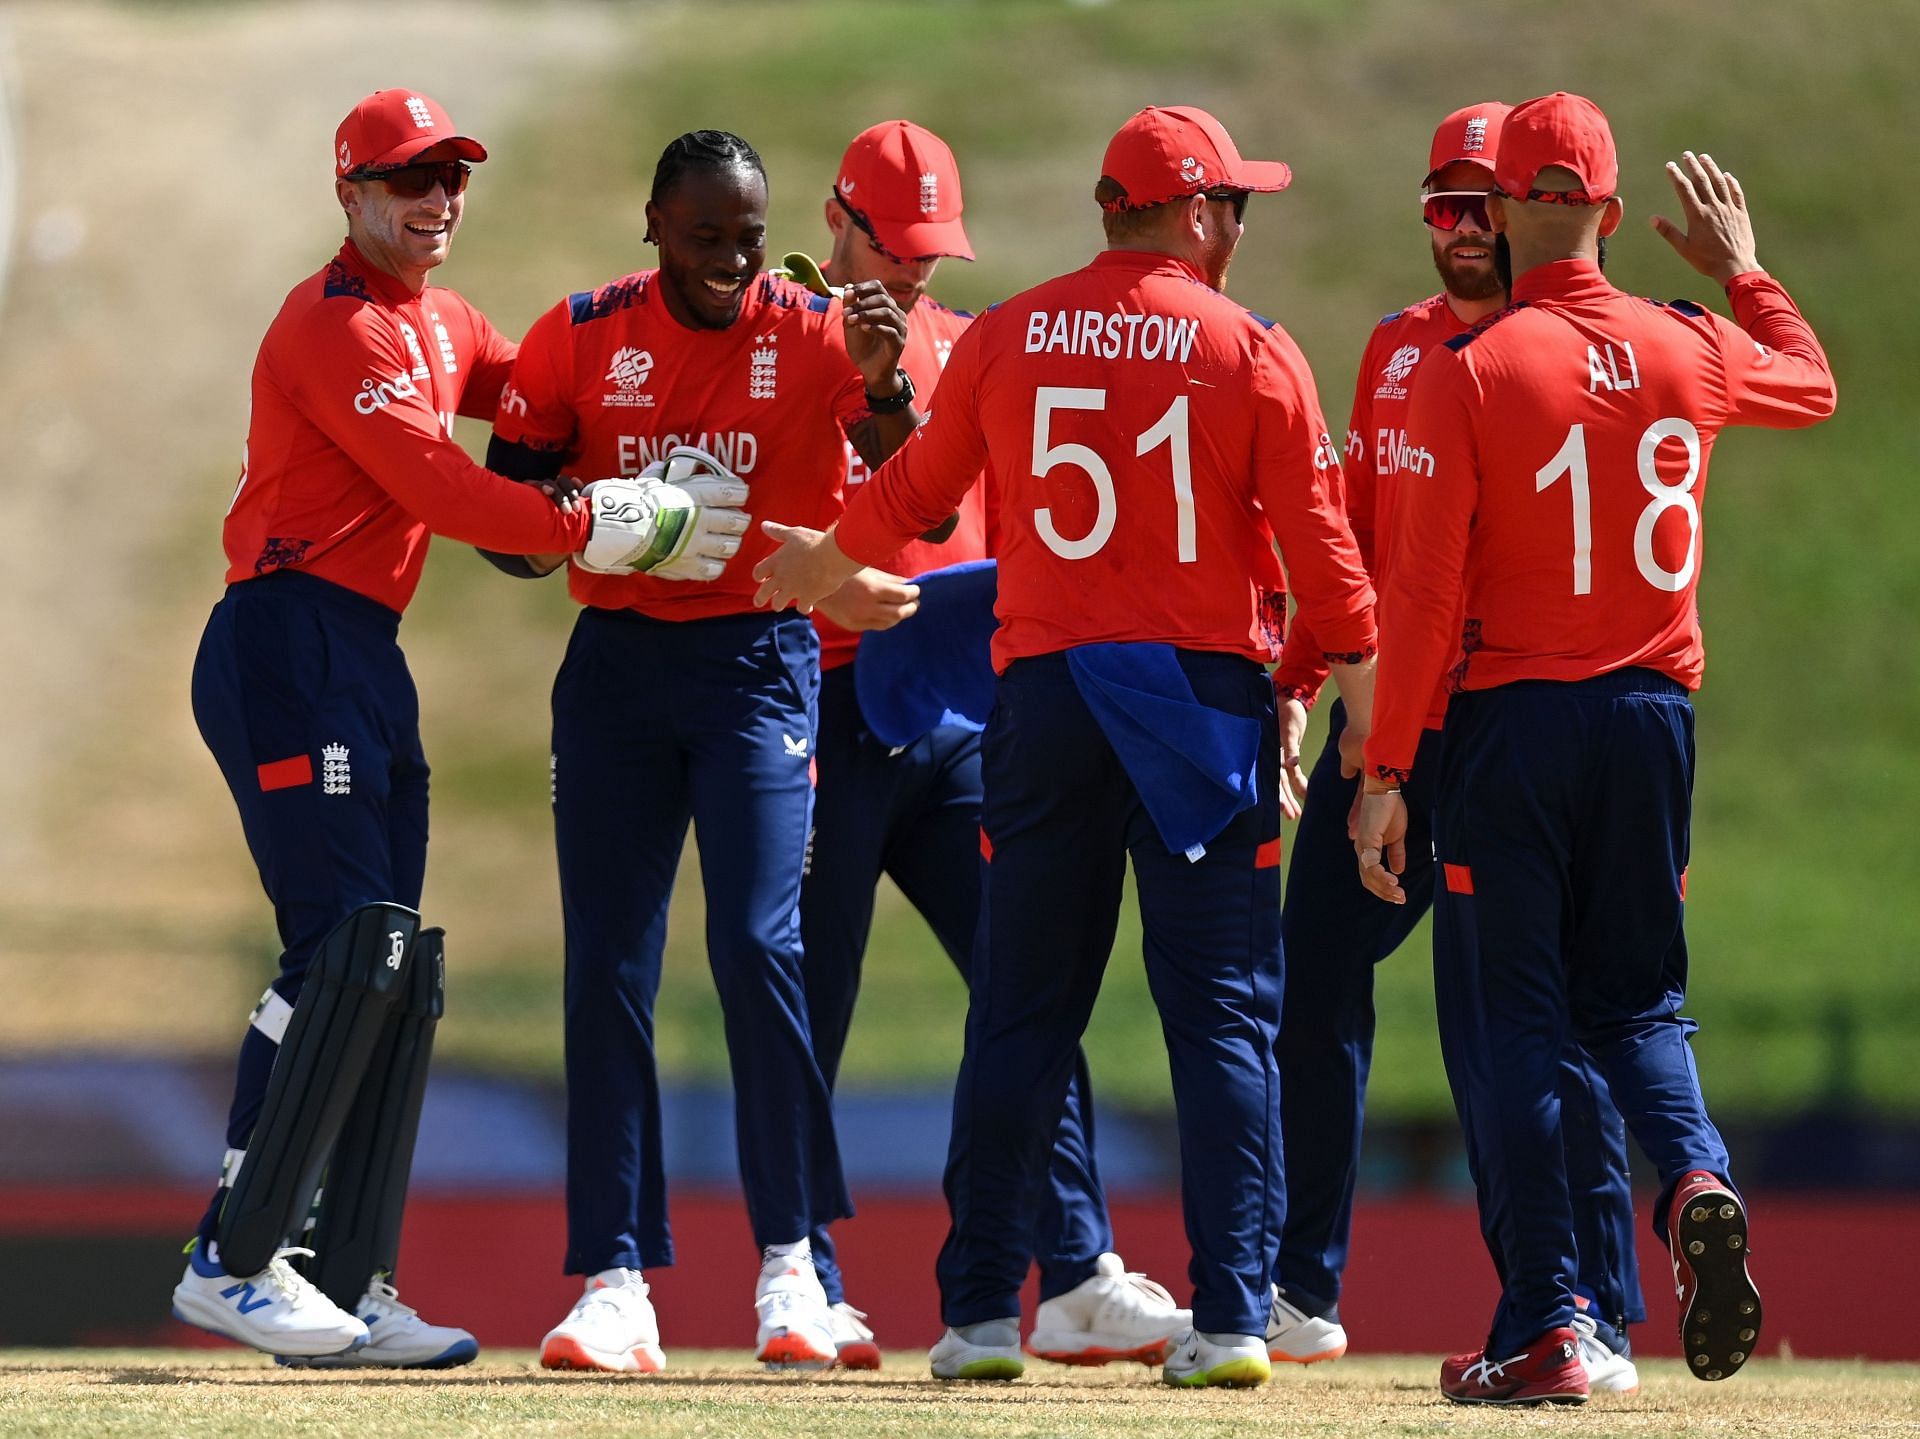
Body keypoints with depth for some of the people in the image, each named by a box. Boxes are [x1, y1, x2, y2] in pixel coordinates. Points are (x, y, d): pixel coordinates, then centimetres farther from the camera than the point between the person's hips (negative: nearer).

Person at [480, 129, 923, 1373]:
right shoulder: (579, 338, 2)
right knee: (606, 967, -2)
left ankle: (790, 1258, -2)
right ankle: (616, 1282, 1)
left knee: (757, 942, -14)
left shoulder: (816, 335, -3)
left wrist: (881, 386, -33)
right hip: (616, 659, 2)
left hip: (759, 657, -2)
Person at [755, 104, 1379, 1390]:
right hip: (1207, 696, -2)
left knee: (1022, 1010, 8)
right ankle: (1232, 1317, -3)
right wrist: (1379, 732, 5)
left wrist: (824, 562, 37)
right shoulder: (1251, 352, -3)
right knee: (1225, 1016, 2)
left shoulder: (1006, 339, 5)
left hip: (1043, 693, 2)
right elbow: (1323, 554, -5)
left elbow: (914, 494, 17)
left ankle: (981, 1313, 6)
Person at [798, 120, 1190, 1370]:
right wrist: (824, 586, -23)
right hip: (826, 702, -5)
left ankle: (1079, 1279, -4)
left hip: (963, 713, 5)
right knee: (810, 1005, 0)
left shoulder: (971, 350, 16)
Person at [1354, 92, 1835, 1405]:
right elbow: (1812, 385, 26)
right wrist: (1743, 271, 39)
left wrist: (1389, 771, -9)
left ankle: (1543, 1330, -1)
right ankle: (1696, 1176, -16)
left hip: (1511, 719, -4)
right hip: (1653, 713, 4)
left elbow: (1425, 595, -12)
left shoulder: (1469, 371, -10)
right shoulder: (1689, 353, 2)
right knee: (1636, 998, 16)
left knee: (1513, 1016, 3)